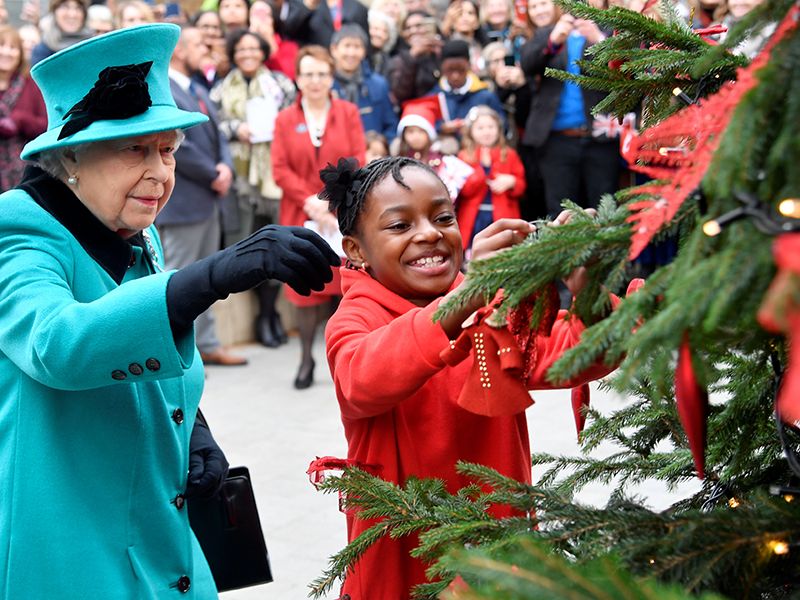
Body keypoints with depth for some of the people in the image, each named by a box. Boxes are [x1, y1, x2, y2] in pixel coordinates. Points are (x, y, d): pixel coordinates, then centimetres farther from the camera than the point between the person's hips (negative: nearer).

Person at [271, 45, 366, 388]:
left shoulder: (348, 114, 7)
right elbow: (280, 169, 1)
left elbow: (357, 163, 0)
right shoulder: (285, 119, 7)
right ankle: (306, 359, 11)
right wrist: (309, 200, -12)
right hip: (300, 216, 1)